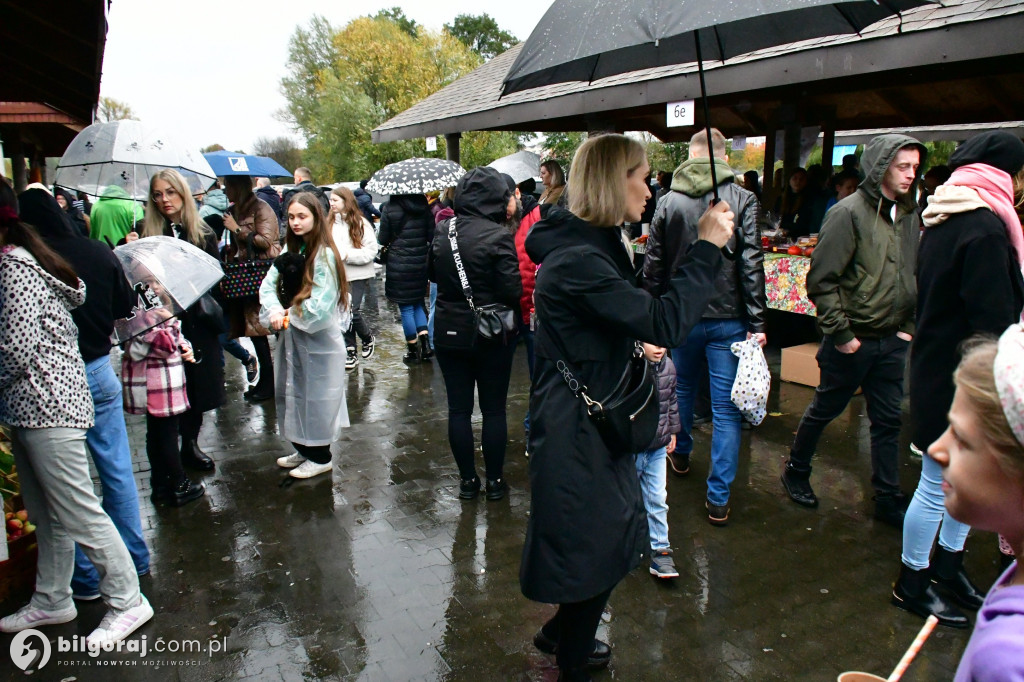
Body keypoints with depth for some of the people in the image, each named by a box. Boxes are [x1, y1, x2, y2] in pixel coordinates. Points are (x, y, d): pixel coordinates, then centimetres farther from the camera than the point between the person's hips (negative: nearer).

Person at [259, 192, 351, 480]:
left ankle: (320, 457, 20)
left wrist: (291, 314, -11)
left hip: (318, 339, -8)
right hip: (292, 337, 8)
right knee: (292, 393, 17)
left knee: (316, 396, 3)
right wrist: (274, 310, -17)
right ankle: (302, 450, 34)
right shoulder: (289, 250, 7)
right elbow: (268, 284, 2)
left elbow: (321, 304, -22)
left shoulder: (324, 254, -16)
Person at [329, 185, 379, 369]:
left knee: (352, 311, -11)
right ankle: (350, 352, 19)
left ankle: (368, 338, 19)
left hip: (358, 275, -5)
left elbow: (371, 251, -10)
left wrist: (347, 255, -17)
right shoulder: (330, 222, 6)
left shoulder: (361, 223, -7)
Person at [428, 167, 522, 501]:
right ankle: (495, 481, 20)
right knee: (494, 409, 9)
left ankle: (468, 480, 21)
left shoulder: (442, 231, -1)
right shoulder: (498, 236, -17)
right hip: (492, 336, -4)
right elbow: (513, 291, -17)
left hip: (449, 333, 4)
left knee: (458, 409, 11)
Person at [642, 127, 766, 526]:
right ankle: (718, 499, 5)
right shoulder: (743, 200, -7)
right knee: (726, 410, 2)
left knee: (682, 389, 25)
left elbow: (653, 265, 3)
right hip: (728, 318, -3)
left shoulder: (669, 202, 1)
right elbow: (751, 264, -11)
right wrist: (757, 322, -8)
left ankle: (681, 454, 47)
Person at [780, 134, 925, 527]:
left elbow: (913, 276, 16)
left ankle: (888, 500, 23)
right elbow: (821, 280, -16)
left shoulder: (909, 215, 6)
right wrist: (841, 333, -16)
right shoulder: (850, 212, -14)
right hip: (853, 340, -6)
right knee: (824, 410, 10)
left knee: (888, 420, 11)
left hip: (892, 340, 6)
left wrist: (908, 327, 8)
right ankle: (796, 473, 31)